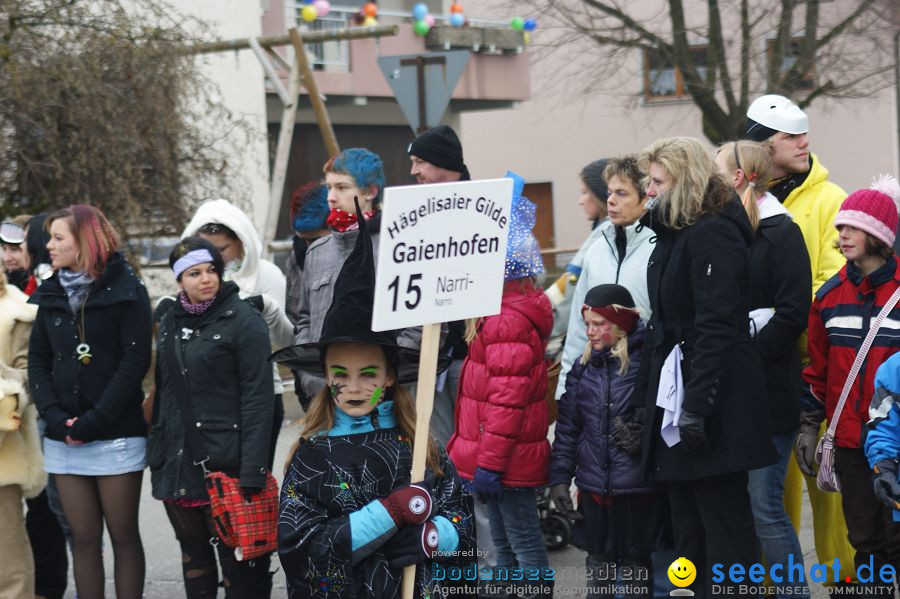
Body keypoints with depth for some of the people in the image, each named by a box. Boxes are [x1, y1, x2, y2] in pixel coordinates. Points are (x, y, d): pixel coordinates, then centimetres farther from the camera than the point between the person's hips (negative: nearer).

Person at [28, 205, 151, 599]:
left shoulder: (125, 290, -2)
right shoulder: (51, 294, 13)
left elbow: (135, 361, -9)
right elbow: (37, 359, 10)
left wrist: (95, 422, -15)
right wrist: (56, 418, -6)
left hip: (117, 435, -4)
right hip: (64, 440, 4)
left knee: (123, 536, 2)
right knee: (84, 538, 6)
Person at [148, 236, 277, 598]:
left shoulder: (244, 320, -8)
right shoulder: (170, 322, 12)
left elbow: (258, 398, -13)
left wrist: (252, 472, -18)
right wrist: (155, 450, 13)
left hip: (224, 460, -6)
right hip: (176, 460, 6)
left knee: (235, 555, -1)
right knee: (193, 554, 14)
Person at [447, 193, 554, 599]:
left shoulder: (509, 322, -19)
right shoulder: (500, 313, 14)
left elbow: (506, 401, -24)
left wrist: (489, 462, -23)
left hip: (508, 459, -10)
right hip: (500, 458, 10)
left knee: (525, 542, -3)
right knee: (504, 542, 17)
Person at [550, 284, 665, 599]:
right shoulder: (583, 366, 7)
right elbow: (567, 428, 9)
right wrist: (559, 478, 5)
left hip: (639, 489, -4)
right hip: (594, 488, 4)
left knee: (635, 565, 7)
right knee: (598, 562, 13)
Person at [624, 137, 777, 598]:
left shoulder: (712, 235, -12)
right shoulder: (672, 236, 18)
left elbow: (716, 327, -20)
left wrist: (696, 407, -24)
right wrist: (643, 401, 17)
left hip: (715, 404, -10)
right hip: (671, 397, 10)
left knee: (722, 518, -3)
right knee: (687, 524, 12)